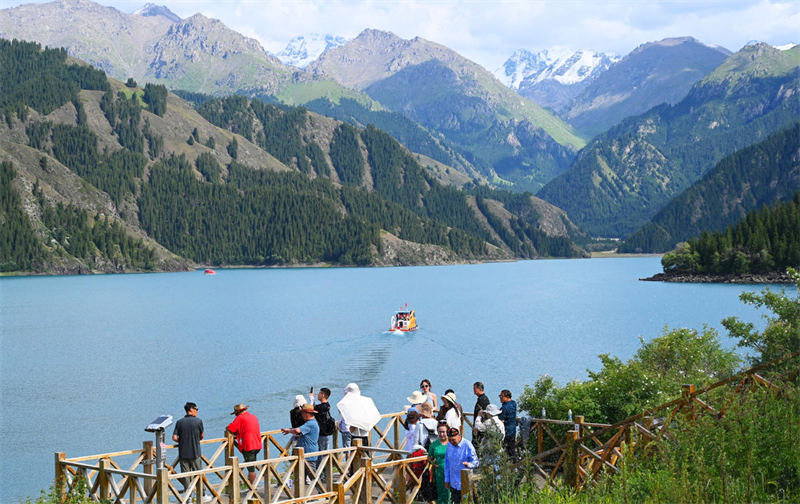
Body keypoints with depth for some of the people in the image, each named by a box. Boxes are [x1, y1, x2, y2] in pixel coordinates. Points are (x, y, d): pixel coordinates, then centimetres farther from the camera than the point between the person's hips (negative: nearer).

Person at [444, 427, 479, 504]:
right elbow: (447, 463, 12)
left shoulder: (467, 446, -14)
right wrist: (447, 479, 12)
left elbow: (475, 462, -12)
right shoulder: (449, 446, 4)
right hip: (453, 483, 6)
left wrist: (468, 464, -35)